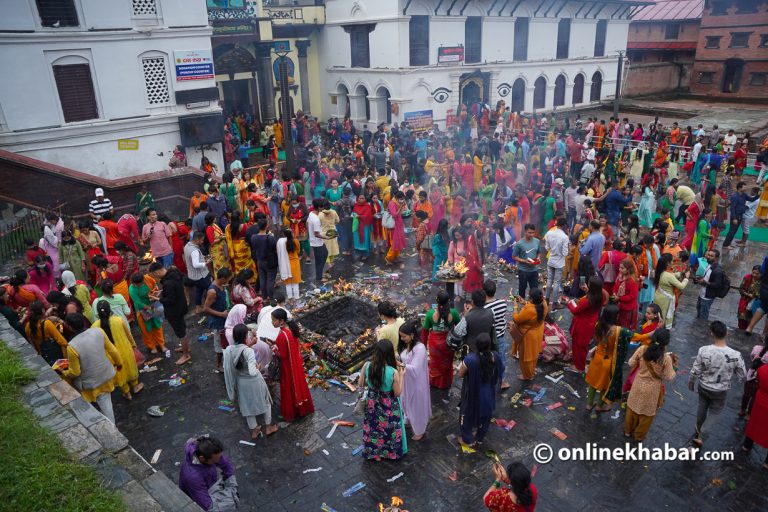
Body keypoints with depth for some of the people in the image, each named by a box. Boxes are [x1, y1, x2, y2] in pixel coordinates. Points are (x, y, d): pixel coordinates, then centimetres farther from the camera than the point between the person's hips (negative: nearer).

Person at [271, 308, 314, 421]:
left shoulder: (282, 335, -33)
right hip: (296, 363, 8)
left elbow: (282, 355, -24)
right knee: (298, 384, 24)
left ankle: (290, 414, 31)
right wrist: (276, 343, 5)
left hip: (288, 366, -8)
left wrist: (273, 347, -15)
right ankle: (302, 408, 44)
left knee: (289, 389, 12)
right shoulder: (291, 328, -7)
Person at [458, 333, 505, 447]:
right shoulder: (495, 356, -20)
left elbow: (460, 375, -16)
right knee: (484, 415, 27)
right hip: (488, 394, 4)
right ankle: (479, 437, 48)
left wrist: (464, 362, -2)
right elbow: (500, 373, -2)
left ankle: (468, 439, 40)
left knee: (469, 415, 22)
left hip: (473, 394, -3)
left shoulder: (470, 359, -32)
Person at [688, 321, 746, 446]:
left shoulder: (704, 350, -25)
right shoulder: (735, 355, -26)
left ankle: (698, 431, 47)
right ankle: (700, 436, 24)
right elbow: (742, 375, -12)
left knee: (702, 408, 27)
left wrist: (690, 383, 5)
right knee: (714, 414, 20)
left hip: (703, 387, 1)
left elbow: (695, 371, -14)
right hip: (721, 391, -1)